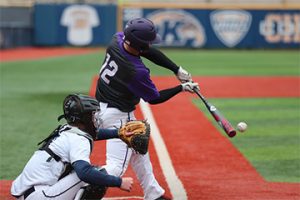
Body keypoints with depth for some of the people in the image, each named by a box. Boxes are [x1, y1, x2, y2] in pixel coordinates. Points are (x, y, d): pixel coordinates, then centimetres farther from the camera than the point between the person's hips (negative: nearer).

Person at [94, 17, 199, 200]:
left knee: (138, 151, 24)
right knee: (116, 166, -10)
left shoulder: (117, 40, -11)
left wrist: (177, 70, -3)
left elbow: (151, 53, 1)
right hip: (118, 115, -10)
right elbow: (154, 98, -11)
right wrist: (182, 88, -1)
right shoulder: (137, 71, -29)